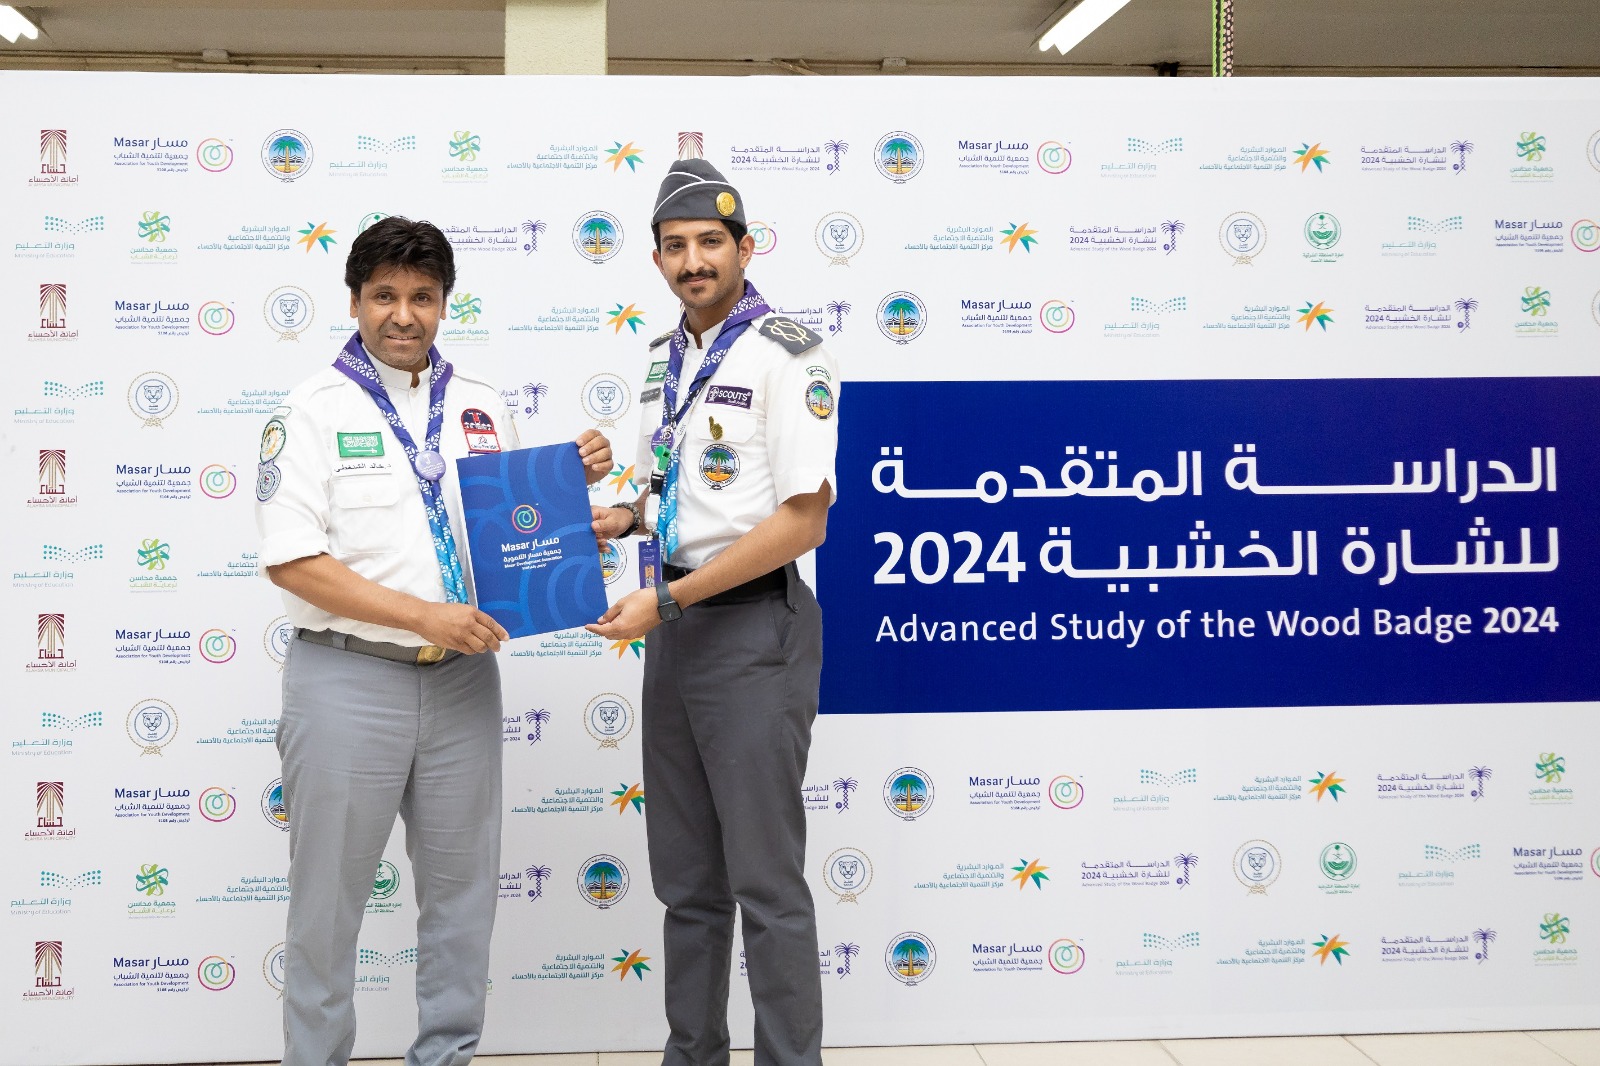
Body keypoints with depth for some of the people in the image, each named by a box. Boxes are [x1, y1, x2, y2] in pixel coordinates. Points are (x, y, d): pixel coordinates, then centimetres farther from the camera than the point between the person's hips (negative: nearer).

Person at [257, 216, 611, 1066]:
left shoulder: (480, 406, 9)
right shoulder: (314, 411, -5)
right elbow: (290, 561, -13)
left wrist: (573, 478, -2)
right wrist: (423, 615, -19)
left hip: (462, 679, 5)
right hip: (348, 679, -4)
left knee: (461, 886, 13)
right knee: (328, 895, 6)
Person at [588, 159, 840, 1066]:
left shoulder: (786, 355, -12)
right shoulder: (668, 360, 13)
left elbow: (803, 521, -18)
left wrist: (664, 602, -18)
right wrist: (626, 516, 4)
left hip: (754, 627, -8)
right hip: (674, 629, 8)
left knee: (766, 881, -2)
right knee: (685, 877, 15)